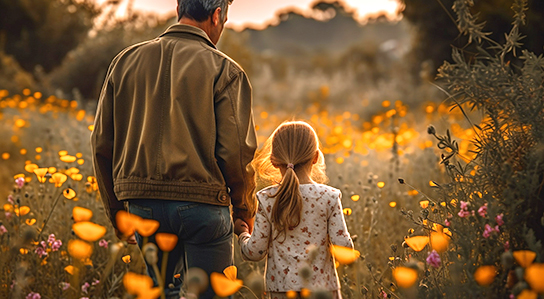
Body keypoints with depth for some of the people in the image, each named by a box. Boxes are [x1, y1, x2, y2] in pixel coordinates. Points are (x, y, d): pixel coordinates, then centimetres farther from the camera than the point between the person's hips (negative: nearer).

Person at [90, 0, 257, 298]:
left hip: (142, 202, 4)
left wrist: (115, 208, 18)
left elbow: (101, 144, 8)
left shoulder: (127, 61, 8)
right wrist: (244, 209, 7)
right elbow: (236, 151, -10)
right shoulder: (224, 70, -5)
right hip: (202, 203, -4)